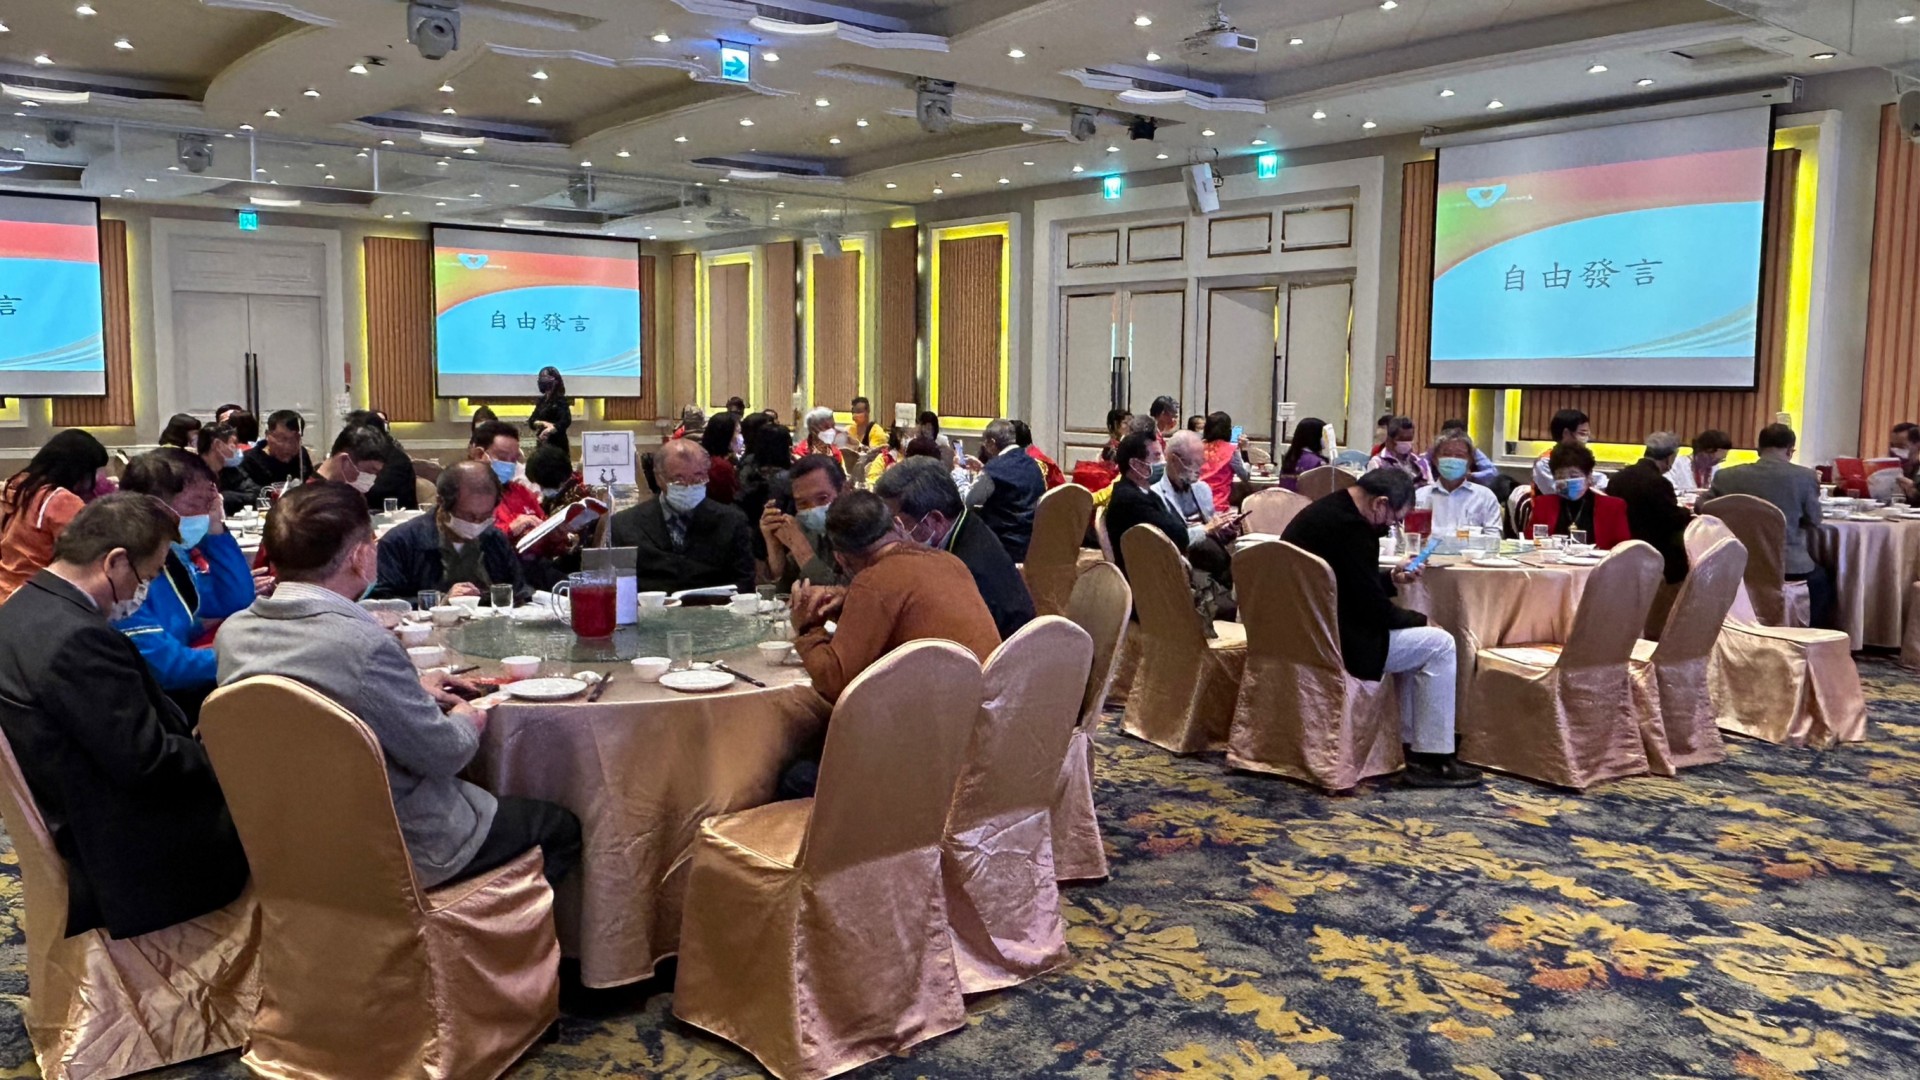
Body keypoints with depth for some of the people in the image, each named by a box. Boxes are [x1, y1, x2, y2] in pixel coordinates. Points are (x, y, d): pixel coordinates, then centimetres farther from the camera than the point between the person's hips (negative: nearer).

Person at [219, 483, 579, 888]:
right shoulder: (365, 645, -31)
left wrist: (410, 690, 14)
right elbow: (442, 754, -21)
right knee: (561, 828, 12)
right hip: (402, 851, -8)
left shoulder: (233, 632, -7)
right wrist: (467, 722, 1)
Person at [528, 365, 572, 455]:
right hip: (542, 443, 6)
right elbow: (531, 421, 7)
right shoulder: (541, 401, 12)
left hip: (556, 444, -6)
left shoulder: (560, 400, -6)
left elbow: (566, 421, -19)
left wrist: (549, 430, -32)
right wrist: (542, 423, -14)